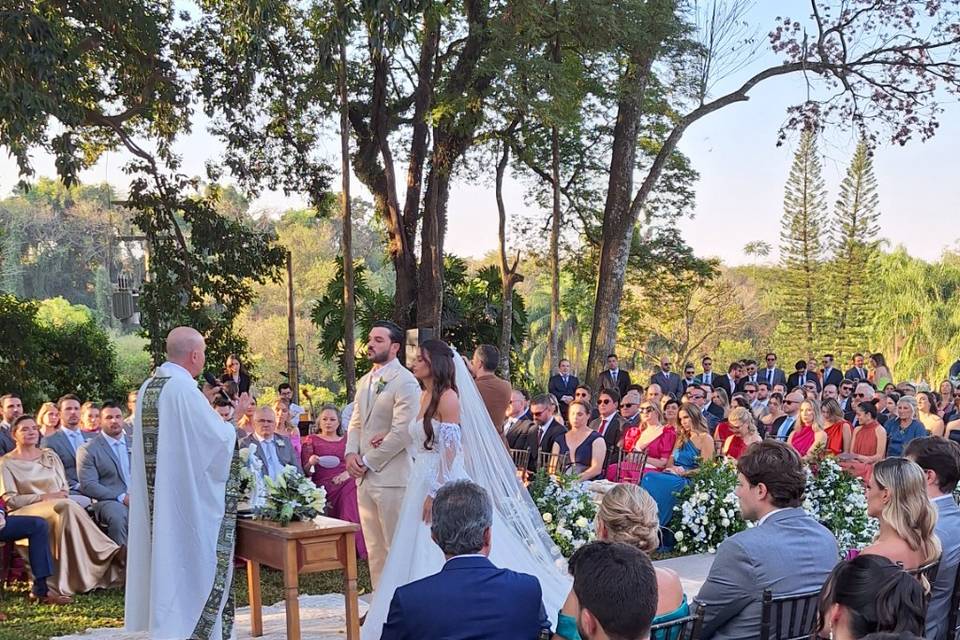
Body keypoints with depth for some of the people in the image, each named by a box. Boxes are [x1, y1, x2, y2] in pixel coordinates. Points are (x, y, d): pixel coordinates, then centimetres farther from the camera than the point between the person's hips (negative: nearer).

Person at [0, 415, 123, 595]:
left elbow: (64, 488, 19)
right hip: (28, 512, -4)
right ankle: (109, 554, -36)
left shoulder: (49, 456, 22)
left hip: (59, 506, 4)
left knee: (67, 508, -36)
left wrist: (62, 495, -6)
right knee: (66, 507, -35)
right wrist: (44, 497, -11)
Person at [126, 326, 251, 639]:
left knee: (168, 554, 16)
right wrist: (237, 415, 1)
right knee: (197, 558, 1)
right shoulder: (184, 388, -19)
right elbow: (220, 438, -16)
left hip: (157, 495, 9)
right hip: (190, 495, -8)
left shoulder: (148, 387, 8)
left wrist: (203, 402, 17)